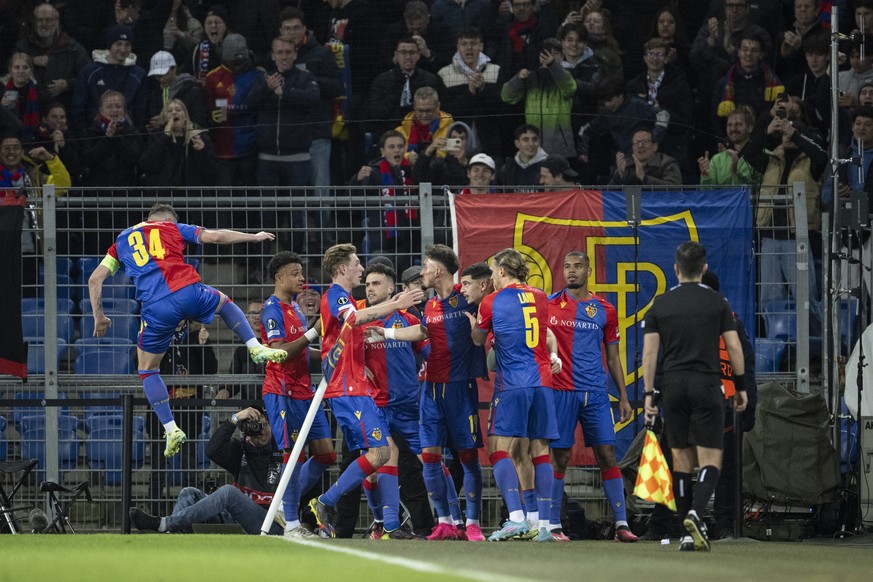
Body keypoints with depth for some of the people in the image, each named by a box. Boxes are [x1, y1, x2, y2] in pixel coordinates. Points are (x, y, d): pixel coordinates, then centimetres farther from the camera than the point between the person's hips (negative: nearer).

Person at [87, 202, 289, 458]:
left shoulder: (122, 240, 26)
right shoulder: (173, 229, 21)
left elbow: (95, 279, 19)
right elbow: (214, 236, 12)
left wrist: (99, 316, 24)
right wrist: (253, 237, 24)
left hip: (156, 308, 0)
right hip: (189, 293, 0)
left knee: (148, 370, 18)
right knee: (225, 303, 35)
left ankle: (171, 429, 7)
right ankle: (257, 348, 19)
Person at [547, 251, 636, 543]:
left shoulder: (604, 310, 9)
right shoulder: (549, 305, 4)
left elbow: (612, 357, 14)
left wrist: (623, 397, 11)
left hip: (596, 392, 2)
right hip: (561, 392, -2)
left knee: (607, 455, -3)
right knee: (559, 457, -1)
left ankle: (621, 524, -2)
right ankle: (553, 524, 5)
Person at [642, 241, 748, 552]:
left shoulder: (660, 305, 5)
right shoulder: (717, 302, 1)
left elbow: (649, 351, 2)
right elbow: (734, 347, 0)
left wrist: (649, 393, 4)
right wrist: (741, 386, 9)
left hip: (673, 386, 2)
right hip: (707, 386, -2)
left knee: (681, 460, 9)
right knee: (710, 460, -2)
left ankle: (688, 533, 7)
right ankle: (695, 513, -27)